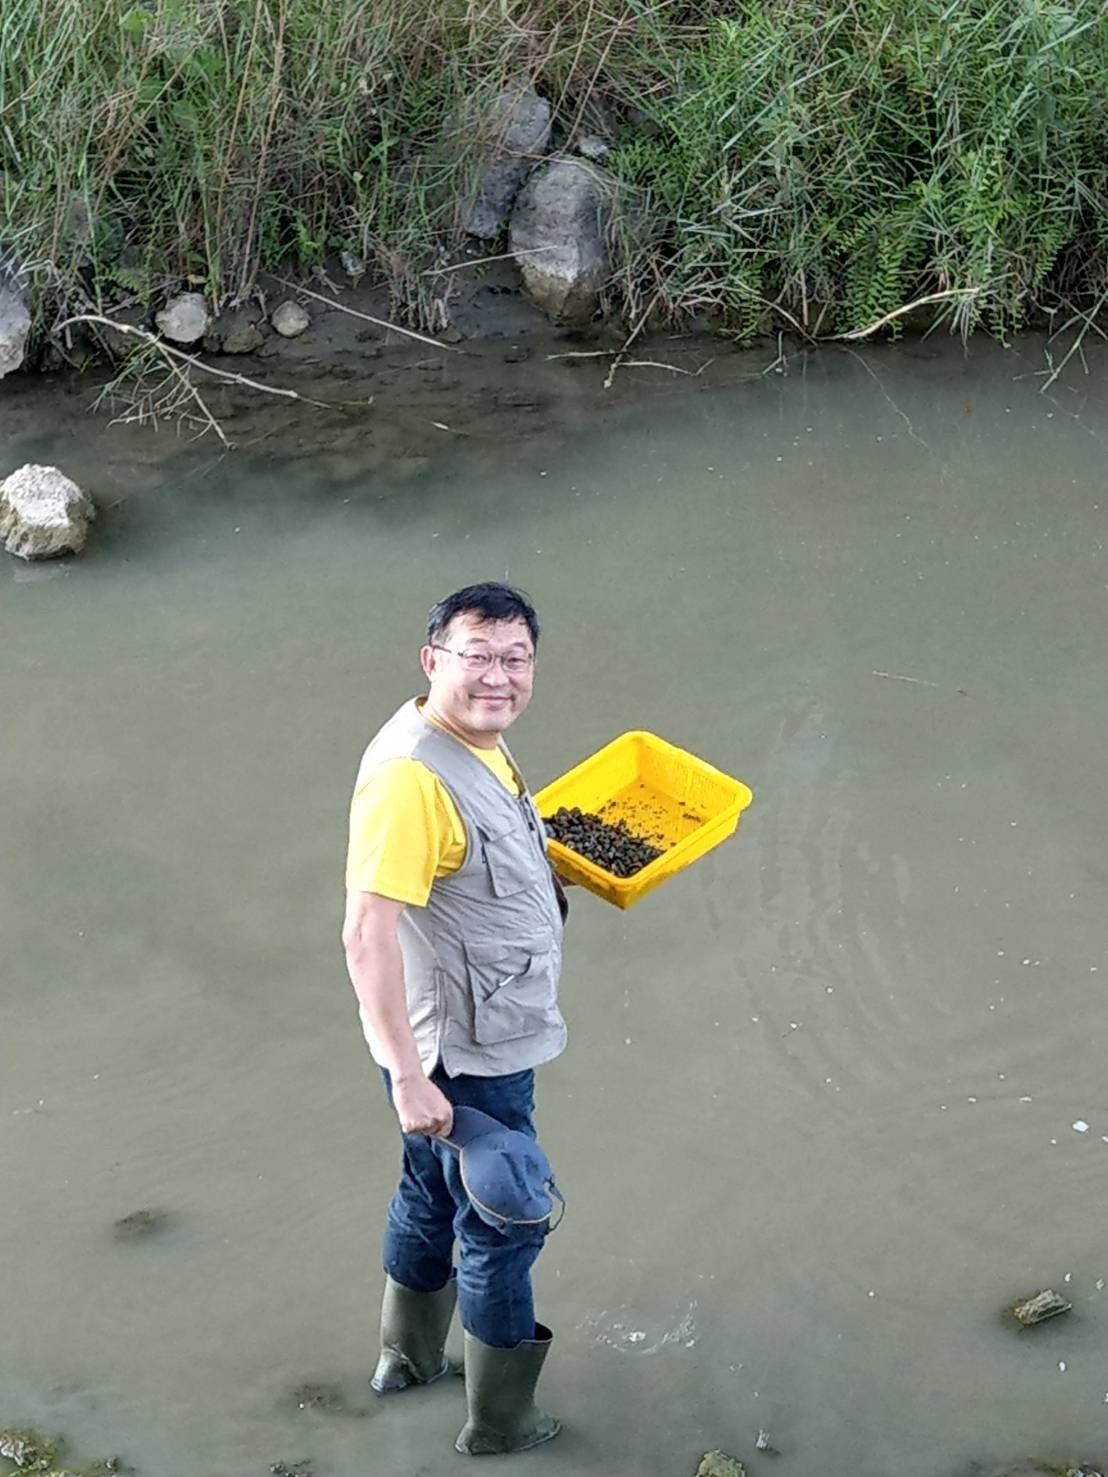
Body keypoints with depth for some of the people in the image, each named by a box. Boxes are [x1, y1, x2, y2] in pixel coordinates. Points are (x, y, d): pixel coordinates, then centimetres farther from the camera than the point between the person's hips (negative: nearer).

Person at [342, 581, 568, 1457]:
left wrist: (557, 867, 16)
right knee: (504, 1228, 7)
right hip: (463, 1056, -9)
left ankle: (410, 1357, 48)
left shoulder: (478, 743, 1)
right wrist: (409, 1077, -32)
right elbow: (367, 933, -32)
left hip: (487, 1038, 9)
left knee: (433, 1193, 26)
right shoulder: (412, 775, -30)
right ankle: (500, 1421, 27)